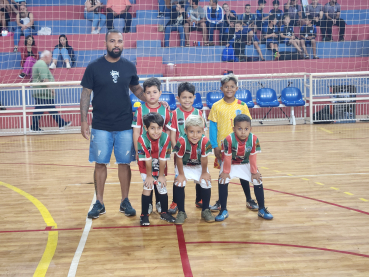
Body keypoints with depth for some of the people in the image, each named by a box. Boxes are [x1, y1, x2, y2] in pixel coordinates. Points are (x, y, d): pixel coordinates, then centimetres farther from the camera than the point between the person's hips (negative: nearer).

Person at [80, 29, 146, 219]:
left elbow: (136, 88, 15)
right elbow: (86, 94, 0)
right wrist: (83, 121, -5)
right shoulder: (94, 67, -3)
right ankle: (99, 203, 18)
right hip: (101, 126, -1)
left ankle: (125, 201, 20)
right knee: (100, 163, 6)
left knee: (124, 163, 6)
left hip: (125, 125, 1)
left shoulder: (129, 67, 3)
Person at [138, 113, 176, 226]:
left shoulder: (165, 138, -26)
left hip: (159, 167, 2)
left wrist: (161, 175, -12)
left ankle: (164, 213, 22)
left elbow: (163, 159, -19)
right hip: (146, 167, -2)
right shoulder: (142, 140, -30)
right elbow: (147, 160, -23)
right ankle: (144, 215, 0)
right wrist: (149, 176, -15)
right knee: (148, 187, -12)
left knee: (162, 187, 2)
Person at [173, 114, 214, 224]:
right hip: (184, 166, -1)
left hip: (199, 166, 1)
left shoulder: (205, 141, -31)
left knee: (206, 184, -9)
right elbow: (179, 159, -21)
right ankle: (181, 212, 2)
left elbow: (204, 159, -18)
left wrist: (204, 173, -6)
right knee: (179, 184, -15)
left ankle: (205, 211, 13)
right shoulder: (182, 142, -34)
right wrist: (181, 174, -12)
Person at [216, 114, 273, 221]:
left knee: (258, 181, -5)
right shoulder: (229, 139, -33)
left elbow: (252, 157, -14)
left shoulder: (253, 139, -25)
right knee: (223, 181, -18)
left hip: (246, 164, 2)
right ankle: (223, 210, -2)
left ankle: (262, 209, 12)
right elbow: (227, 158, -21)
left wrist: (254, 172, -6)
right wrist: (225, 172, -12)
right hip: (230, 164, -2)